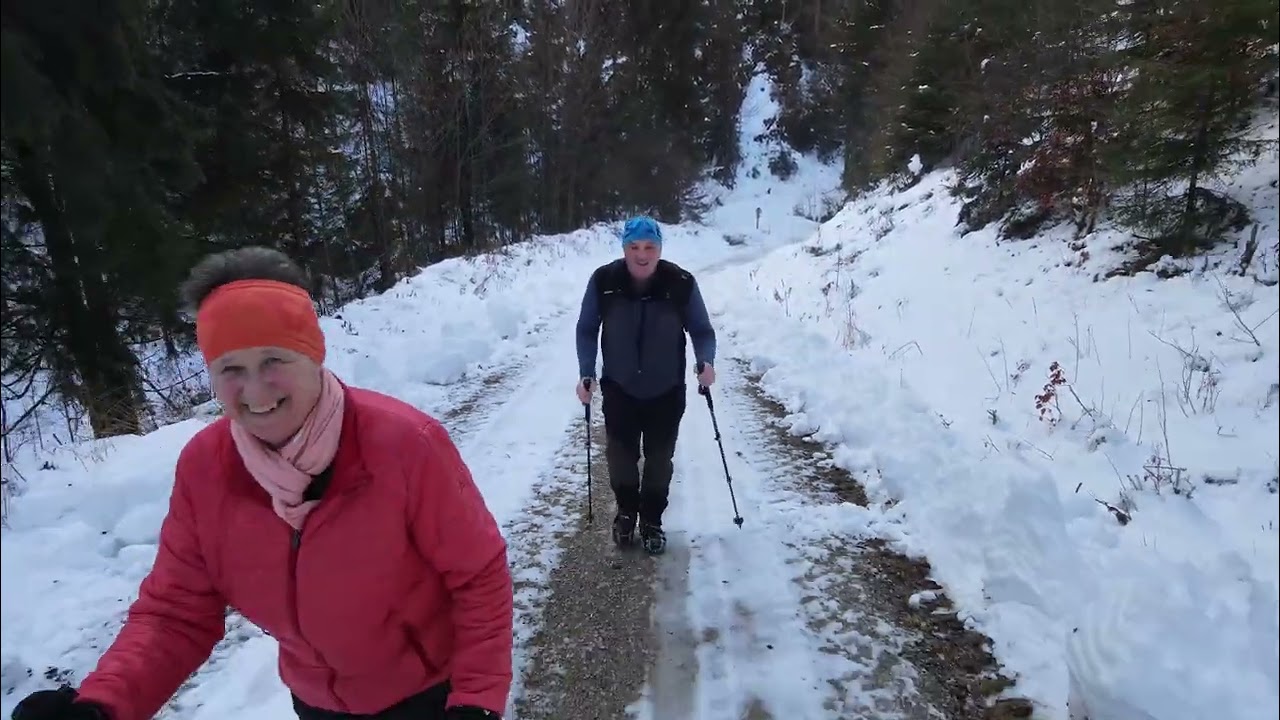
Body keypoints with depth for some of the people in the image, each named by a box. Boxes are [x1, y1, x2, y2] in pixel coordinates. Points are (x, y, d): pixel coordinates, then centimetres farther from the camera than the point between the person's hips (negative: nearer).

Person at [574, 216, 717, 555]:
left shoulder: (682, 283, -17)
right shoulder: (603, 281, -15)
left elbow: (702, 330, -5)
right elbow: (587, 329, -2)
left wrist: (706, 361, -24)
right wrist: (586, 373, -11)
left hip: (667, 392, 0)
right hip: (619, 390, 1)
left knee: (659, 460, 12)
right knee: (620, 455, 13)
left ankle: (652, 519, 35)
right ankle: (626, 511, 40)